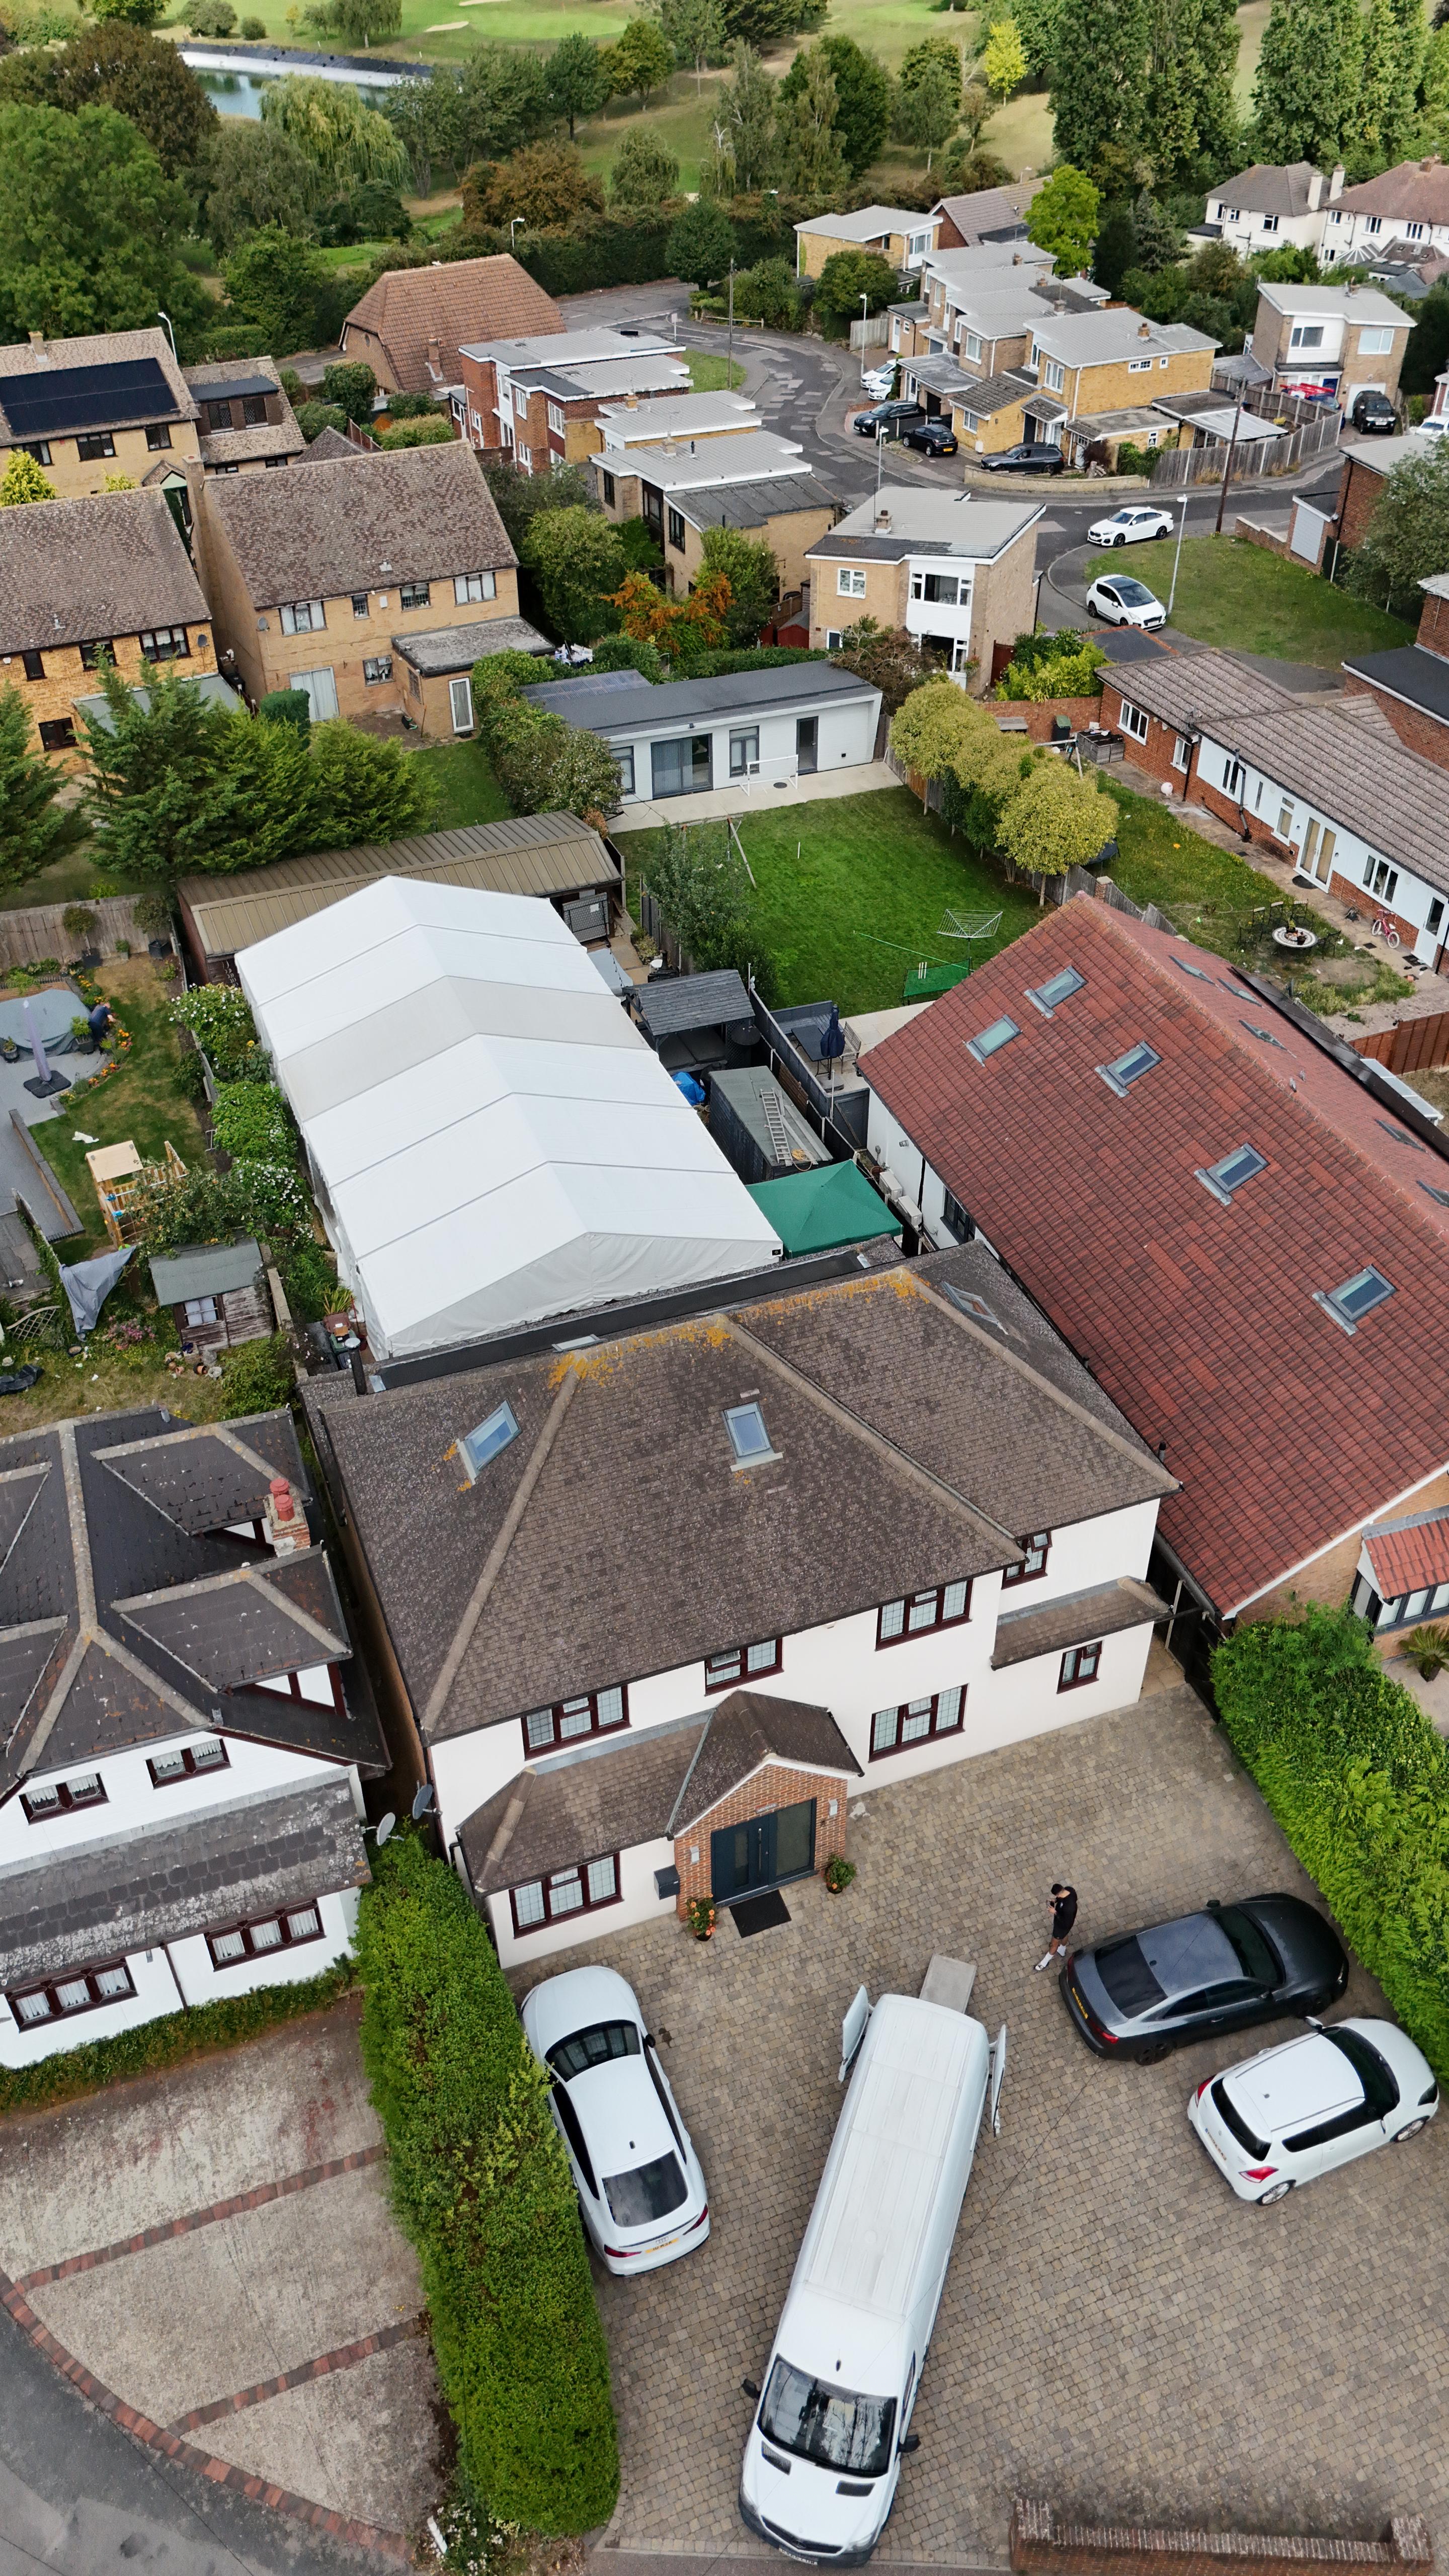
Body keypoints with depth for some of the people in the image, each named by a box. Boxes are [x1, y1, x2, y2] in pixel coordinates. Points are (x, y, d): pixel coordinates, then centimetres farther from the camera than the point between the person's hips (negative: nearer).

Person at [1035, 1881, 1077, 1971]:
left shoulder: (1068, 1907, -47)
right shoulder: (1069, 1890, -26)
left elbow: (1066, 1923, -32)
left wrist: (1055, 1913, -28)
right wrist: (1056, 1901, -13)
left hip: (1062, 1926, -7)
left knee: (1054, 1943, 19)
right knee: (1064, 1936, 36)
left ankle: (1045, 1963, 43)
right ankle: (1062, 1950, 66)